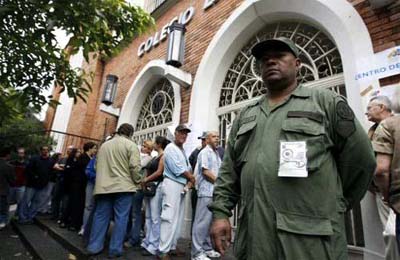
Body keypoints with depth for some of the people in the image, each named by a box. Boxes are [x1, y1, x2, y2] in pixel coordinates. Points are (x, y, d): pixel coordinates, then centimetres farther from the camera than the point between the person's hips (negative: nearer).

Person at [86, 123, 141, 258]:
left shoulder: (104, 145, 16)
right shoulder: (131, 145, -4)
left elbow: (98, 166, 19)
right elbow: (134, 166, -14)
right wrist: (137, 182, 0)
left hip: (104, 186, 6)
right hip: (123, 186, -5)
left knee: (101, 216, 13)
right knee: (120, 218, 3)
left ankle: (94, 246, 19)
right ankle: (115, 249, 8)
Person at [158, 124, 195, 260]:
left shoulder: (182, 151, 19)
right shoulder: (171, 148, -8)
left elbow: (188, 168, 17)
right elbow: (178, 169, -15)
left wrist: (190, 179, -1)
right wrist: (191, 177, -3)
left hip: (181, 186, 9)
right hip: (172, 184, -9)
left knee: (177, 218, 12)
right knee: (169, 218, -8)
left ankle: (172, 246, 22)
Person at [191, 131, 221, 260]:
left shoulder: (217, 154, 18)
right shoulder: (205, 152, -6)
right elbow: (205, 172, -14)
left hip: (215, 192, 8)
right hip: (207, 192, -8)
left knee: (210, 221, 14)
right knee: (202, 221, -5)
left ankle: (207, 248, 25)